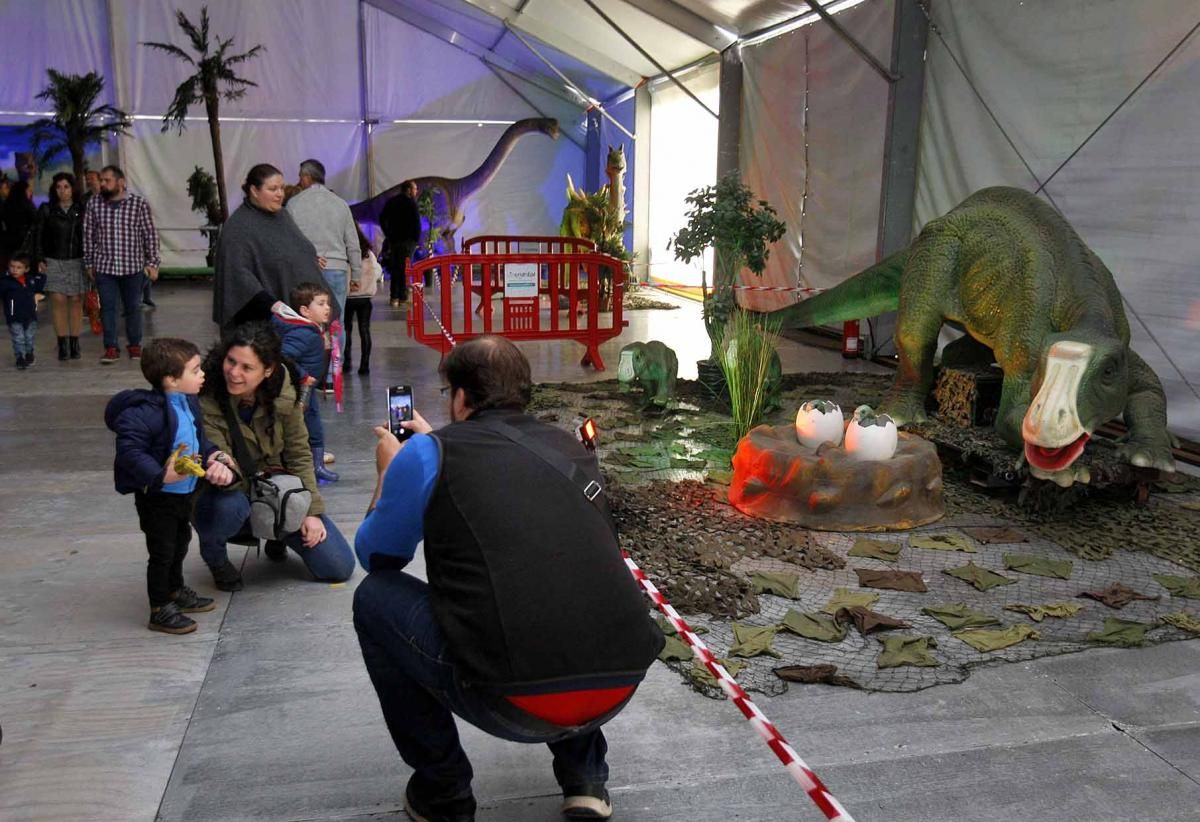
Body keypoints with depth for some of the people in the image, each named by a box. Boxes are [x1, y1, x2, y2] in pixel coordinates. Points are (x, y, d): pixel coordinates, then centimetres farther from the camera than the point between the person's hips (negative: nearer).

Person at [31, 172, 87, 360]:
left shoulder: (82, 210, 4)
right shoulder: (46, 210, 3)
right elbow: (38, 235, 5)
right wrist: (40, 259, -2)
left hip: (77, 261, 0)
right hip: (54, 262, 0)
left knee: (75, 301, 2)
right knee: (58, 301, -4)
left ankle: (74, 343, 9)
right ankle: (62, 344, 1)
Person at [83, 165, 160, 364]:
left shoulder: (139, 203, -4)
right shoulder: (93, 204, 2)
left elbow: (150, 234, -1)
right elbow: (88, 235, 8)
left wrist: (152, 262, -4)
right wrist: (89, 263, 8)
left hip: (133, 265, -1)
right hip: (104, 266, 1)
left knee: (133, 307, 9)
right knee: (107, 308, 1)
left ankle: (135, 345, 23)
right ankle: (111, 348, 8)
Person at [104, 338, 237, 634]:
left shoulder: (189, 404, 2)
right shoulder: (145, 412, -27)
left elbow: (198, 439, 16)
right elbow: (129, 451, -30)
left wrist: (213, 456, -2)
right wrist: (162, 475, -36)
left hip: (184, 491, 9)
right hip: (157, 496, -9)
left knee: (180, 543, 25)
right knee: (162, 552, 2)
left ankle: (176, 591, 45)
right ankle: (160, 610, 16)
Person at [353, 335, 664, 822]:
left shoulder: (429, 452, 3)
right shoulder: (569, 447, 17)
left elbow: (374, 557, 18)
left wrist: (390, 473, 34)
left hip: (514, 704, -5)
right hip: (621, 686, 6)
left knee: (374, 598, 18)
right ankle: (584, 775, 28)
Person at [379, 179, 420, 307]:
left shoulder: (391, 202, 12)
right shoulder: (411, 203, -8)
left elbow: (382, 218, 13)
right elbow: (416, 223, -13)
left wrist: (388, 234, 13)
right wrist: (417, 239, -5)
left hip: (393, 240, 6)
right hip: (407, 240, -6)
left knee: (395, 268, 11)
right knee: (405, 268, -5)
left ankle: (394, 297, 12)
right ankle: (403, 297, -7)